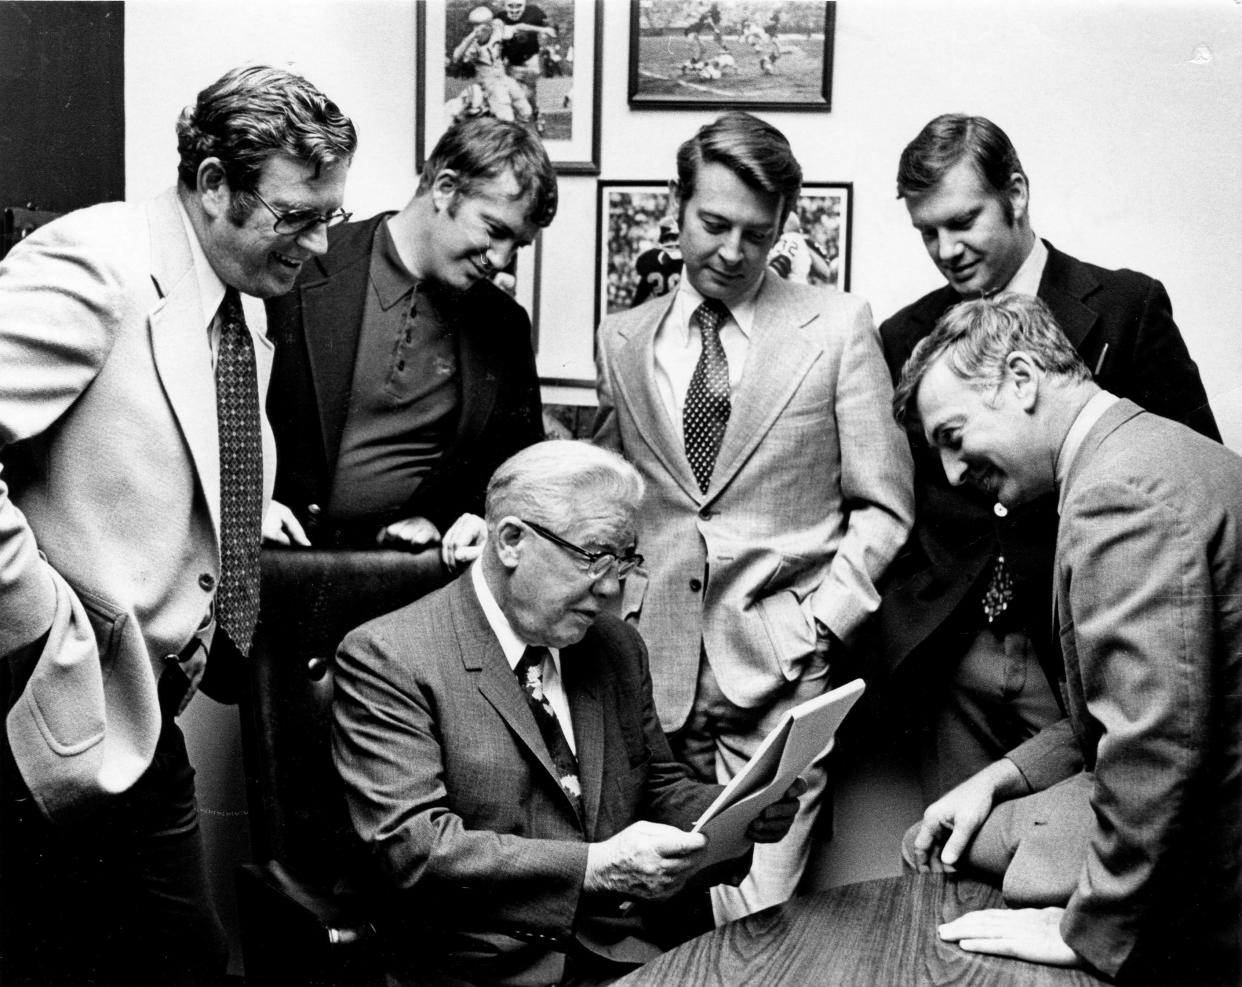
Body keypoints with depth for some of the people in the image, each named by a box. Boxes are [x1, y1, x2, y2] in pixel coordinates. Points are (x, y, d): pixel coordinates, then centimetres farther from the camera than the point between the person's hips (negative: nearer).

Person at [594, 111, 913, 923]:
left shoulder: (837, 325, 2)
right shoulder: (622, 340, 10)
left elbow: (883, 505, 3)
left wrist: (822, 622, -5)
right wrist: (619, 614, 6)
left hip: (781, 668, -2)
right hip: (652, 666, 3)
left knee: (754, 924, -7)